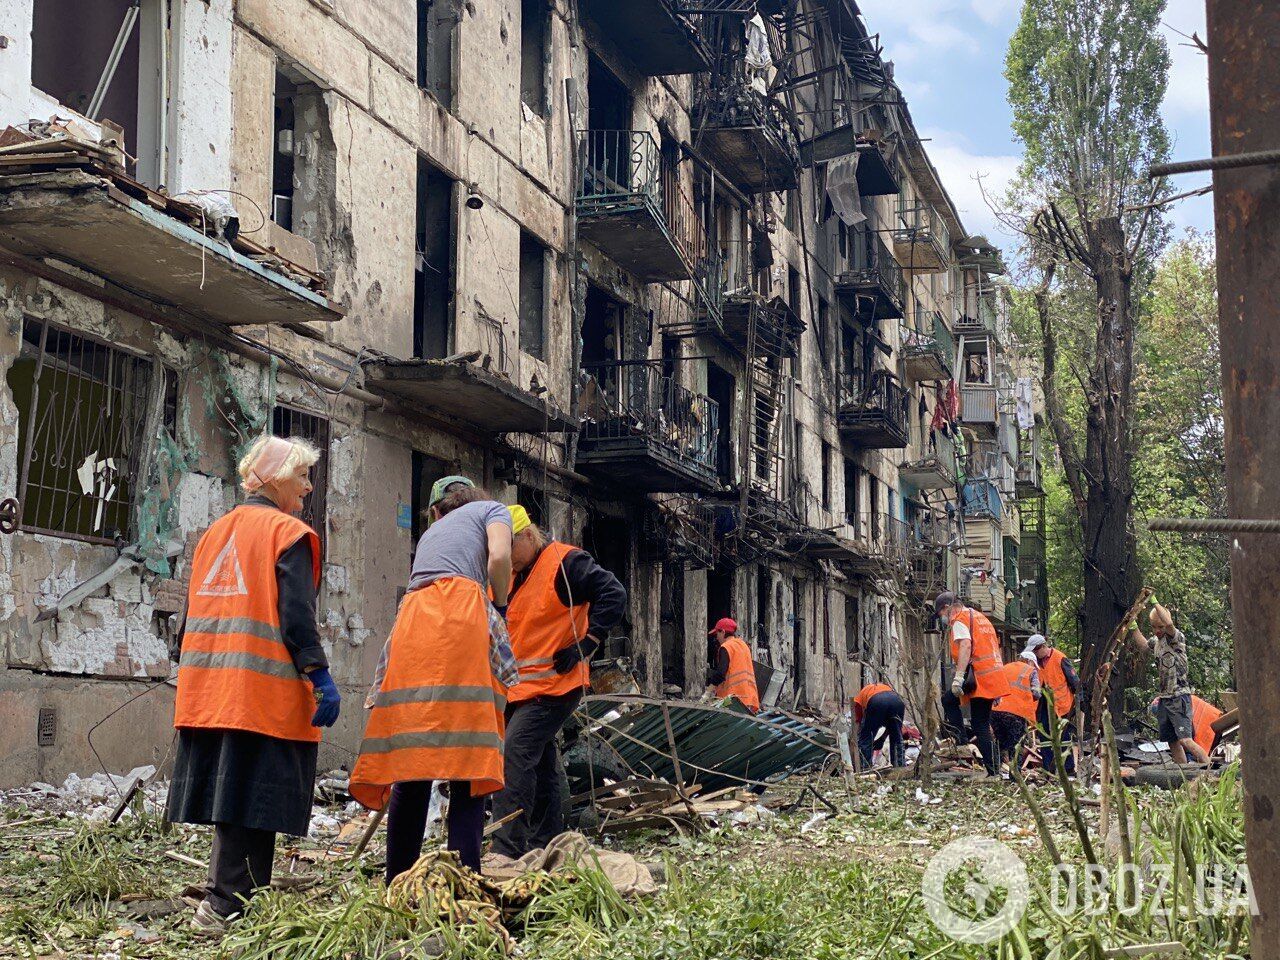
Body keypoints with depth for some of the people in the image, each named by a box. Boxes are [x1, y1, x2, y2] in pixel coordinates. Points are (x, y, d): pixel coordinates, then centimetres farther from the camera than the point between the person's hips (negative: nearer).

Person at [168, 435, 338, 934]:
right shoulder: (289, 534, -5)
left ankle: (225, 901, 14)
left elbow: (194, 612, 21)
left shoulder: (214, 532, 18)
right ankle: (229, 906, -7)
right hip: (265, 687, -7)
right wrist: (321, 678, -14)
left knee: (233, 796, 11)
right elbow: (296, 617, -14)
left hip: (209, 685, 8)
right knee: (253, 798, -5)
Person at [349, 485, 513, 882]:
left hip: (411, 622, 5)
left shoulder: (432, 531, 38)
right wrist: (500, 608, 15)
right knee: (468, 760, -8)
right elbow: (499, 557, 2)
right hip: (461, 614, -5)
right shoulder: (492, 509, 22)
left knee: (411, 762, 3)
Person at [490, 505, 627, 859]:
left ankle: (506, 852, -24)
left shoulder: (565, 563, -11)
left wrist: (584, 646, -18)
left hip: (553, 686, -9)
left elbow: (613, 595, -17)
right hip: (516, 689, 9)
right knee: (540, 766, 14)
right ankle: (548, 847, 22)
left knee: (514, 754, -20)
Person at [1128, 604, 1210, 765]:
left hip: (1179, 697, -9)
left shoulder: (1175, 637, -9)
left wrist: (1155, 603, -25)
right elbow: (1143, 644, 36)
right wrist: (1133, 626, 25)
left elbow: (1169, 623, -30)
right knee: (1172, 743, 8)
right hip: (1164, 698, 9)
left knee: (1185, 740, -20)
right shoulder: (1157, 642, 15)